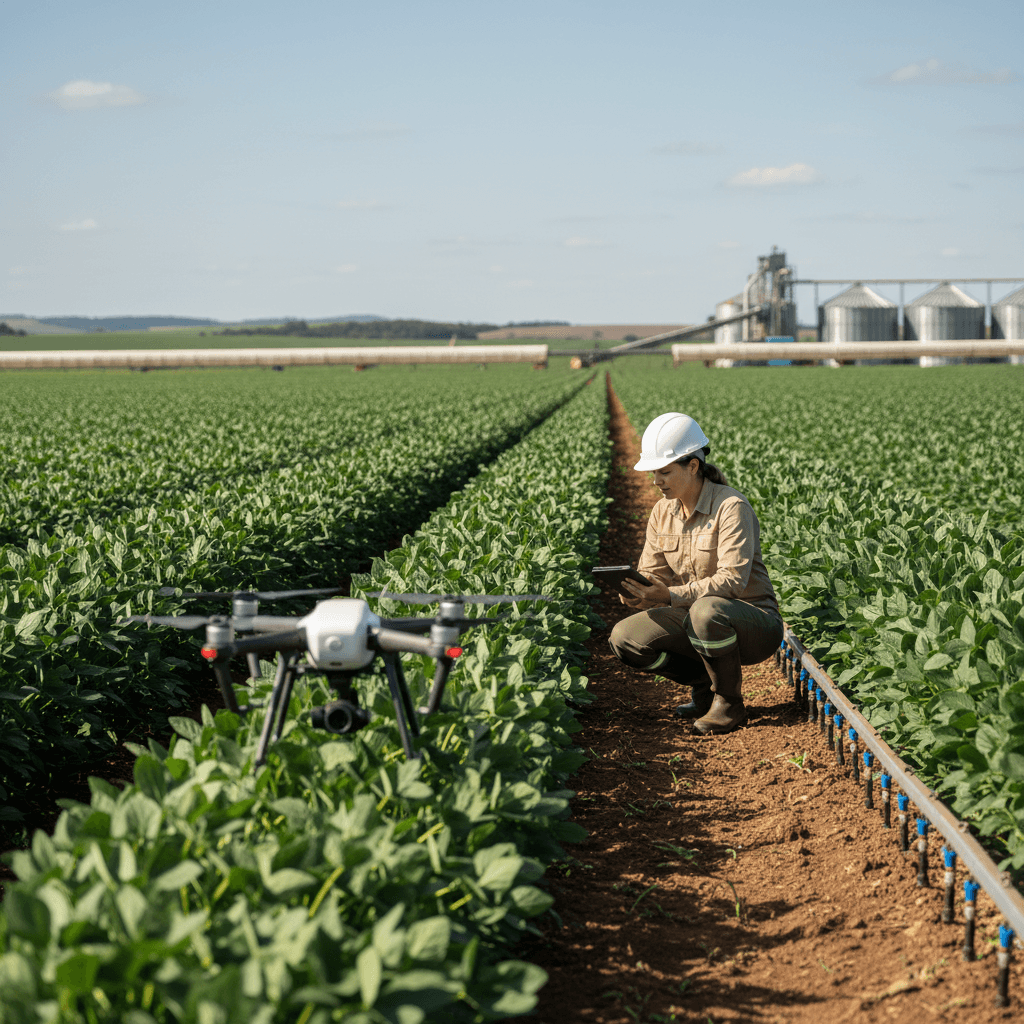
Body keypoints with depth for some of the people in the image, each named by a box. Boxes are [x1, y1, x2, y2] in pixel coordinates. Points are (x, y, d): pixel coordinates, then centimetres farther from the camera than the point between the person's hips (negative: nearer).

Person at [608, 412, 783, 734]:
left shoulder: (731, 507, -19)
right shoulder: (663, 512, 3)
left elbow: (733, 580, -27)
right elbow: (652, 574, 5)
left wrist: (670, 595, -33)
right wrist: (639, 595, -20)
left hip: (753, 624, -6)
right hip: (696, 616, 7)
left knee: (707, 610, -41)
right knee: (623, 638, -14)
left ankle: (729, 701, -13)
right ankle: (704, 681, 7)